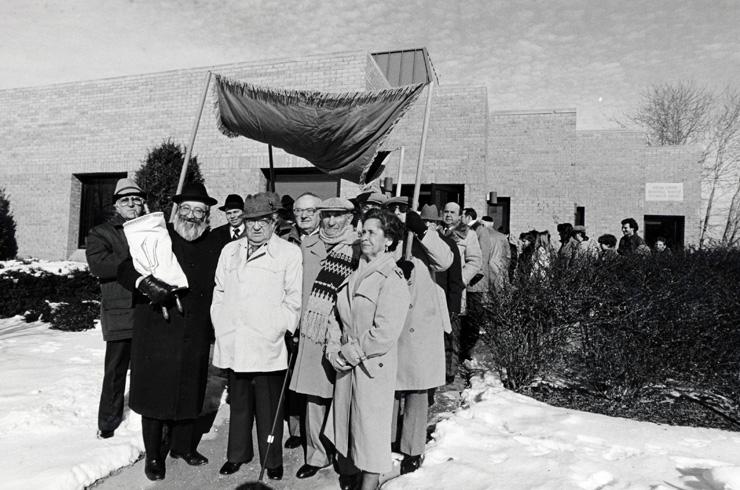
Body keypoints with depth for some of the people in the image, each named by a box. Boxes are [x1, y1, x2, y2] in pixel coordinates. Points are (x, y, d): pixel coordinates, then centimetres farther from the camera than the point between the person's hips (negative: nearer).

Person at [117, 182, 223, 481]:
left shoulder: (214, 246, 6)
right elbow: (125, 269, -10)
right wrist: (145, 282, -30)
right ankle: (153, 455, 25)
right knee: (155, 393, 7)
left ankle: (183, 445, 36)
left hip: (196, 336, 3)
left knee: (189, 392, 15)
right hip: (156, 332, -3)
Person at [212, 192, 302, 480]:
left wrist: (279, 327, -9)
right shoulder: (230, 251, 14)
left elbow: (295, 297, -4)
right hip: (233, 344, 4)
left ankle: (272, 460, 21)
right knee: (239, 402, 16)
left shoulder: (290, 253, -2)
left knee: (269, 406, 4)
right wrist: (220, 325, 9)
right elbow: (219, 292, 17)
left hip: (268, 345, -4)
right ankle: (237, 454, 33)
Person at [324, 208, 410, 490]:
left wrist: (351, 352, -13)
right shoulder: (355, 275, 9)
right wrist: (334, 350, -2)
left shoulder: (392, 280, -15)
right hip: (347, 366, 7)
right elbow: (337, 318, 12)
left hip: (374, 368, -7)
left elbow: (385, 333, -21)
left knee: (371, 430, 5)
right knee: (347, 427, 19)